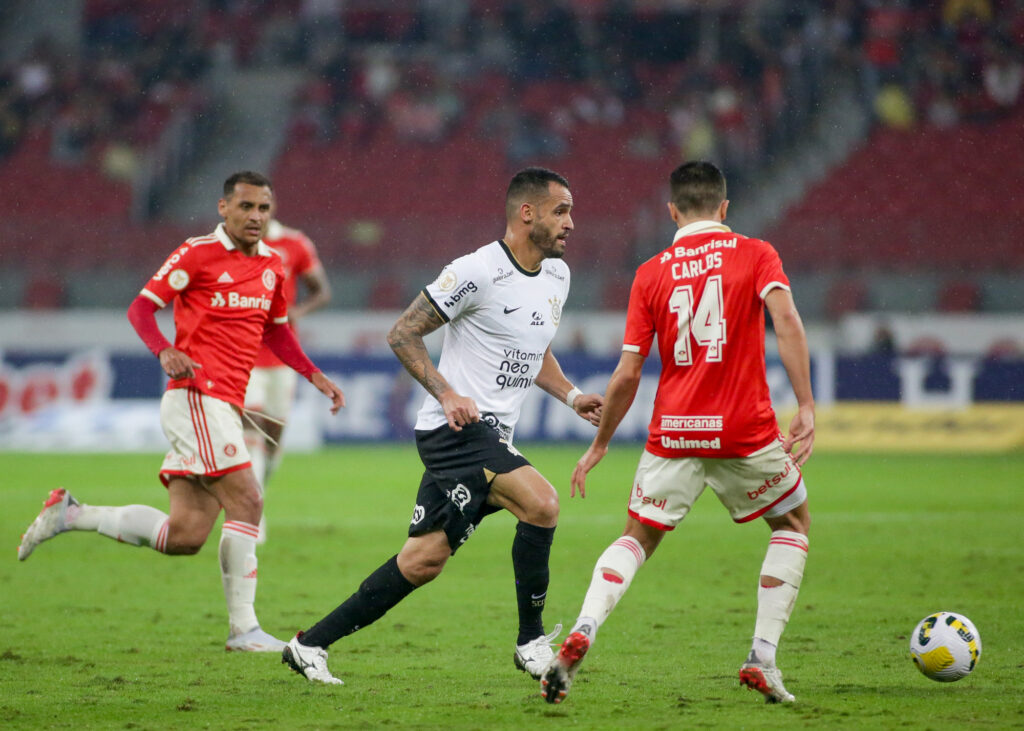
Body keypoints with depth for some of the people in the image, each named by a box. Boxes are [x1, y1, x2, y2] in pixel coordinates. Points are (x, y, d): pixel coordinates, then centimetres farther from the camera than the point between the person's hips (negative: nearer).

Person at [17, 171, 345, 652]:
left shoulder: (272, 266, 16)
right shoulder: (198, 254, -5)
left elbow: (276, 332, 30)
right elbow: (141, 308, -5)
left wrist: (314, 376, 18)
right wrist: (165, 351, -23)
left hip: (224, 408, 8)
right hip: (197, 396, -8)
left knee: (184, 536, 2)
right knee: (246, 501, -16)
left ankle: (70, 514, 14)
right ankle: (243, 628, -11)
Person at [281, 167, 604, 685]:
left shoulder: (557, 275, 12)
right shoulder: (478, 272, -15)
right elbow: (402, 334, -11)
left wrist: (571, 396, 11)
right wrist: (448, 395, -21)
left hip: (489, 438, 9)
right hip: (454, 430, -9)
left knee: (423, 561, 7)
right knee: (540, 503, -25)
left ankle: (311, 643, 15)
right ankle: (531, 642, -12)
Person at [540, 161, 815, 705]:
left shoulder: (651, 274, 6)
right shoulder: (756, 255, 2)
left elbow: (627, 375, 3)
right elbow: (786, 318, -16)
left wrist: (599, 445, 16)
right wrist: (806, 406, -17)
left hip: (672, 433, 2)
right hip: (745, 430, -1)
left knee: (637, 538, 16)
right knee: (793, 524, 21)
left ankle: (581, 634, -10)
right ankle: (762, 658, 9)